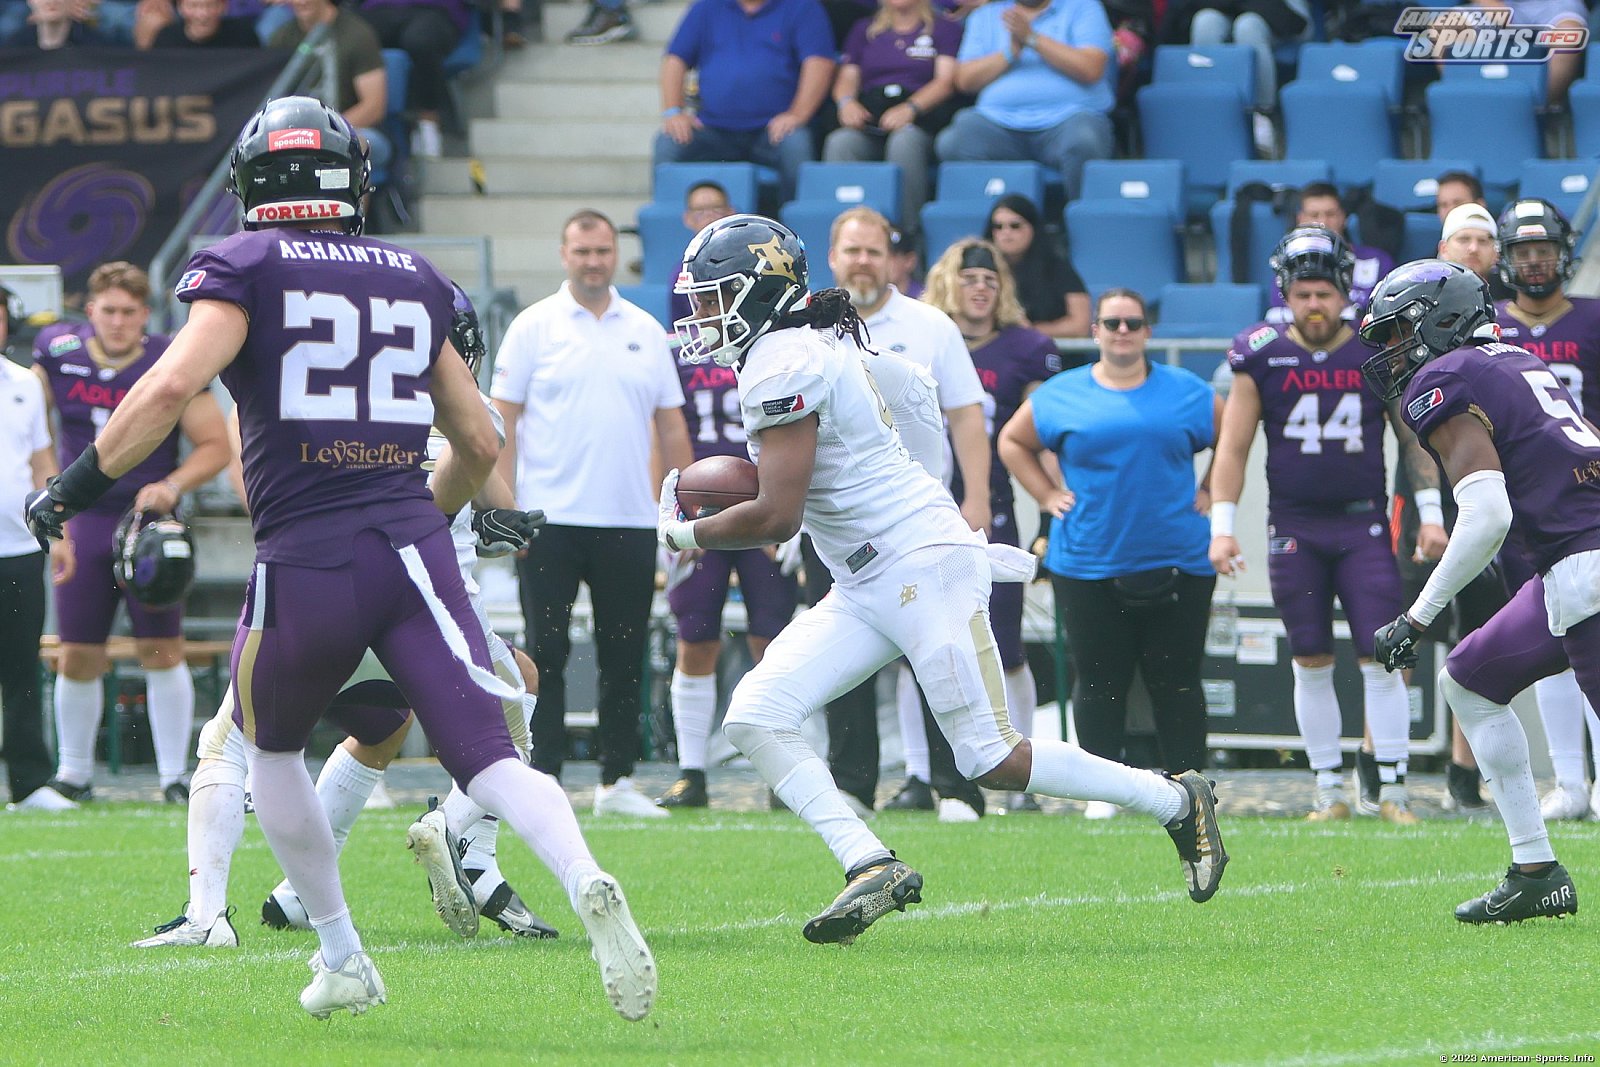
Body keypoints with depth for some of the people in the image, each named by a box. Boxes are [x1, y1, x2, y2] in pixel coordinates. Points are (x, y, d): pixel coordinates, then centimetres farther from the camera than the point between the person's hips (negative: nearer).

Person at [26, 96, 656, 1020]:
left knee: (270, 749, 24)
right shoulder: (414, 278, 17)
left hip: (307, 561, -3)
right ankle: (585, 882, -34)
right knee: (488, 760, -5)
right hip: (414, 549, 3)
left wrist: (81, 483, -4)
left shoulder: (244, 265, 2)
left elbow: (174, 385, -14)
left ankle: (343, 958, 26)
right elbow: (480, 443, 21)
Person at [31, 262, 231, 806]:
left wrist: (173, 486, -20)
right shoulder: (58, 352, -1)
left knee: (162, 649, -6)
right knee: (78, 656, 2)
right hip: (83, 521, 2)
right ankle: (73, 773, 17)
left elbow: (215, 446, -4)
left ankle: (174, 776, 2)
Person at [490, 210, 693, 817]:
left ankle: (617, 780, 12)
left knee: (625, 656, 5)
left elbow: (671, 425, 14)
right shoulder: (533, 327, 1)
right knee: (546, 652, -3)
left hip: (629, 522, 3)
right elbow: (502, 420, -1)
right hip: (550, 519, -3)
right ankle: (543, 780, 0)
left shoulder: (646, 332, 11)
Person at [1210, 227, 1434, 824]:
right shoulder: (1262, 357, -1)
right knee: (1312, 663, 4)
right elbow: (1233, 447, 2)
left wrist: (1431, 514, 3)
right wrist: (1222, 526, -4)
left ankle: (1392, 789, -1)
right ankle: (1329, 790, 12)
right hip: (1294, 530, 0)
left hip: (1364, 524, 0)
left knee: (1381, 658, -6)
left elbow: (1414, 438, 8)